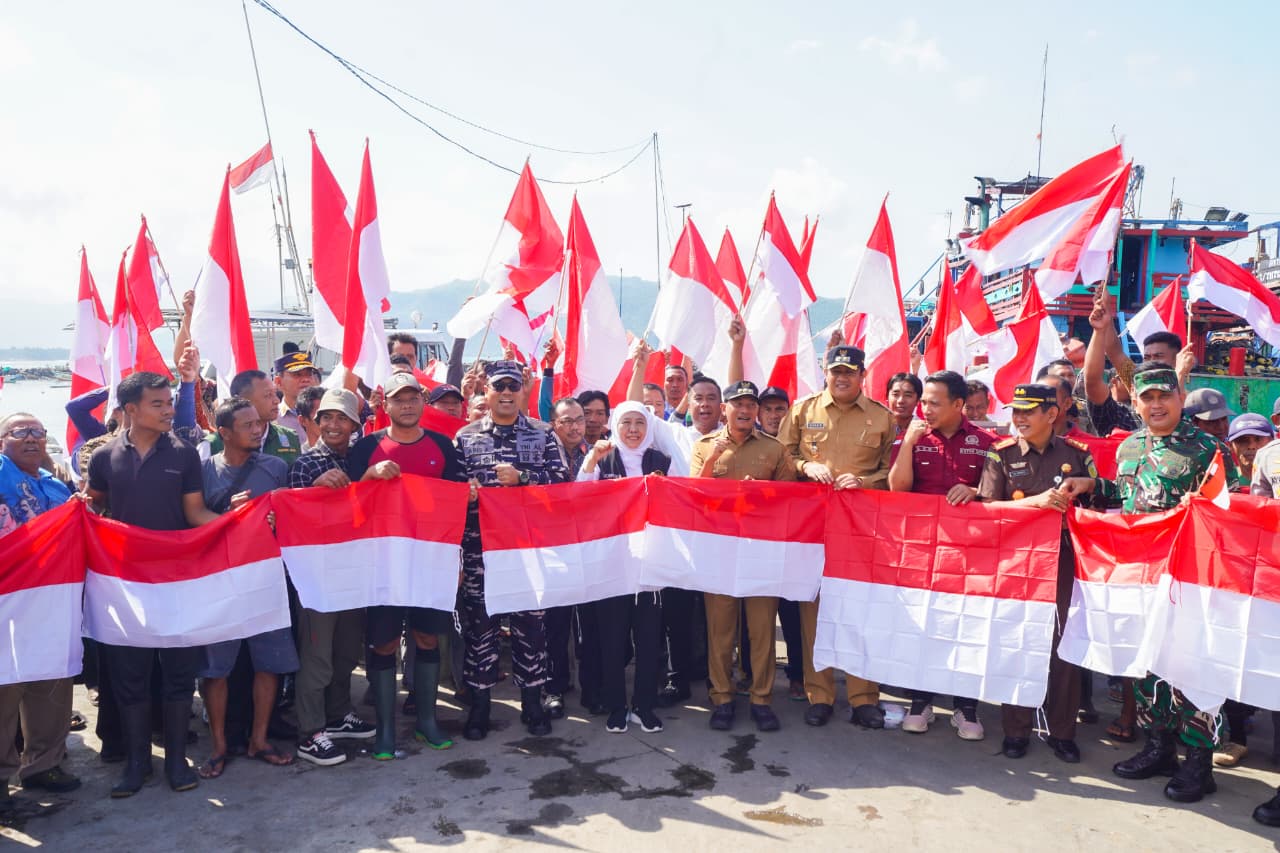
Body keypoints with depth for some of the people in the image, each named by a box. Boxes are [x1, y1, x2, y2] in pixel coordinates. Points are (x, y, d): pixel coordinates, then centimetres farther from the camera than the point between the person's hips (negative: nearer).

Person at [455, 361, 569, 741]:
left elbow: (561, 477, -3)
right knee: (479, 619, 5)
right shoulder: (466, 436, 9)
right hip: (480, 542, 0)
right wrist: (466, 490, -16)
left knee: (530, 618, 5)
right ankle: (479, 702, 18)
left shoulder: (542, 435, 7)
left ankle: (532, 699, 19)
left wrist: (522, 477, -15)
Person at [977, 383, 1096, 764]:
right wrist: (1036, 500, -18)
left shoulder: (1076, 454, 5)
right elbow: (990, 507, -8)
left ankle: (1062, 731, 19)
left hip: (1062, 556, 1)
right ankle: (1016, 730, 16)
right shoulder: (1001, 454, 1)